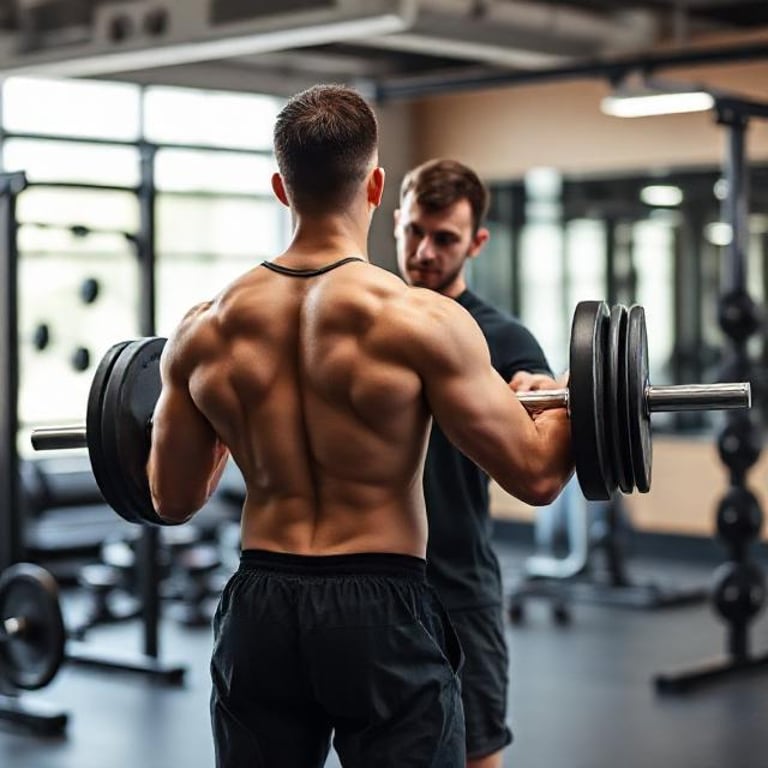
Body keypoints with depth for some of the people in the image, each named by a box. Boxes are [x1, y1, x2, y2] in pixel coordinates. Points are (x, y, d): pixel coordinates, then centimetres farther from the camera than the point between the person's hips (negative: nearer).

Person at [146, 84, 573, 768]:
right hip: (381, 613, -4)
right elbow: (535, 474, -11)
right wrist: (564, 408, 11)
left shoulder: (205, 331, 1)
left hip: (258, 612, 5)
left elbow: (172, 499, 10)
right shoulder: (420, 321, -12)